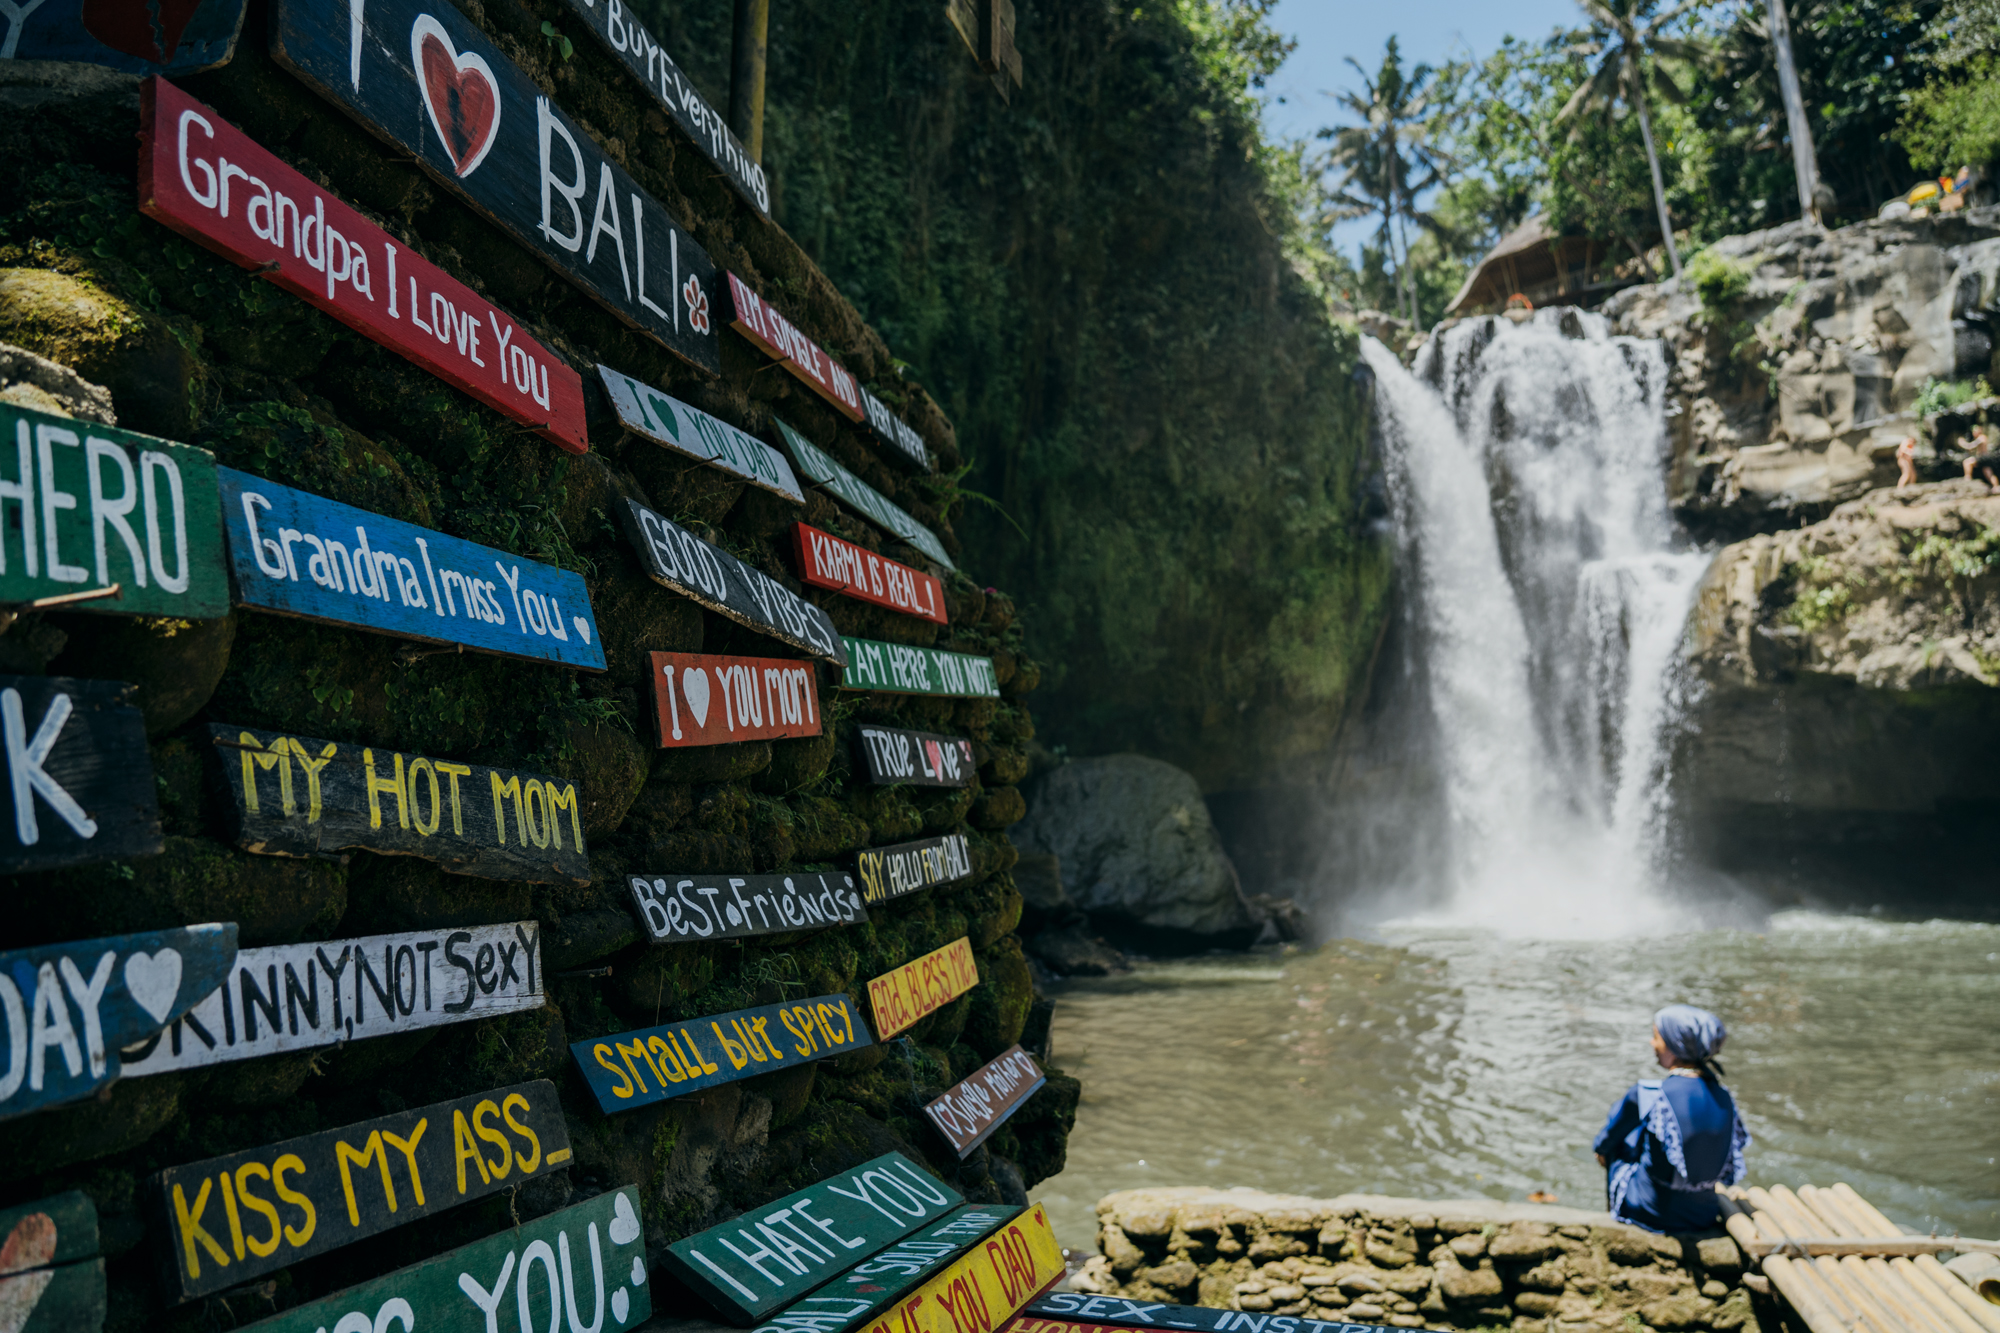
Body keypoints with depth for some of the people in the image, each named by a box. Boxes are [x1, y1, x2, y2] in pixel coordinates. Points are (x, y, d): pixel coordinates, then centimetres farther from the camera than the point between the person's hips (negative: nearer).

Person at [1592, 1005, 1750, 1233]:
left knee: (1617, 1146, 22)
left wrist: (1601, 1149, 22)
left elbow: (1609, 1138, -3)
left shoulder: (1649, 1094, -21)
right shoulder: (1722, 1095, -6)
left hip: (1655, 1212, -5)